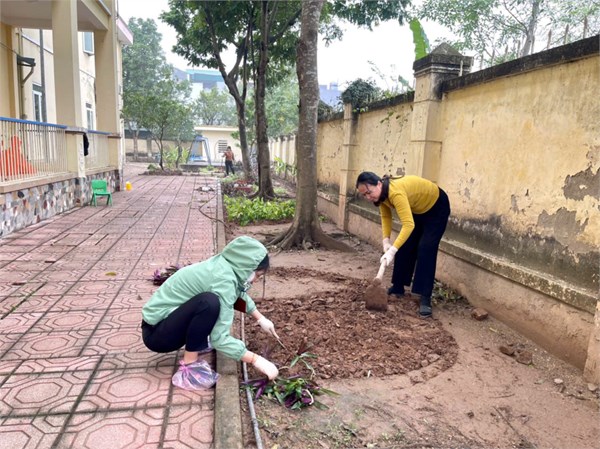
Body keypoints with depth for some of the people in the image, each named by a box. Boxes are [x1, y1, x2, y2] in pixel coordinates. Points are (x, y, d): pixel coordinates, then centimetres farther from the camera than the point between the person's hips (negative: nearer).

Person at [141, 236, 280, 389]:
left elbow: (240, 294, 22)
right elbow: (219, 339, -28)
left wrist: (261, 319, 16)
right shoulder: (223, 279, -26)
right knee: (210, 303, -33)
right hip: (155, 332, -9)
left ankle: (195, 343, 11)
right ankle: (189, 366, -17)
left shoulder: (223, 265, 0)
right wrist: (256, 359, -22)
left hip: (167, 318, 9)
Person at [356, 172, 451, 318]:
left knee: (425, 250, -18)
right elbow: (386, 216, -3)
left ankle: (425, 298, -15)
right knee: (405, 246, 6)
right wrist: (386, 240, -15)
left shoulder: (396, 192, -41)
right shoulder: (382, 192, -14)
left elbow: (408, 225, -47)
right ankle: (398, 288, 18)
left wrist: (392, 250, -51)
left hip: (437, 207, -8)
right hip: (417, 209, 8)